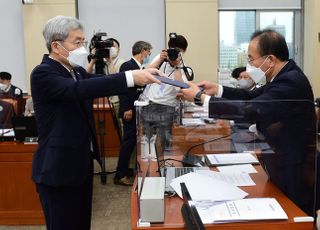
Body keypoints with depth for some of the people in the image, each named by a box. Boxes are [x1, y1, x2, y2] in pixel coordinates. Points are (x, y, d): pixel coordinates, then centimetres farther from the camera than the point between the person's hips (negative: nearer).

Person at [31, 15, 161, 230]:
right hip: (59, 168, -8)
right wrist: (131, 77, -39)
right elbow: (80, 89, -33)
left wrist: (142, 74, -18)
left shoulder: (76, 71, 9)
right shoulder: (43, 73, -18)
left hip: (82, 162, 8)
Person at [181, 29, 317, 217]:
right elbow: (252, 97, 10)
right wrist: (216, 89, -3)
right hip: (284, 165, 9)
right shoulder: (284, 76, 4)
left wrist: (201, 97, -25)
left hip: (294, 172, -9)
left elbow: (249, 109, -33)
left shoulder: (291, 82, -26)